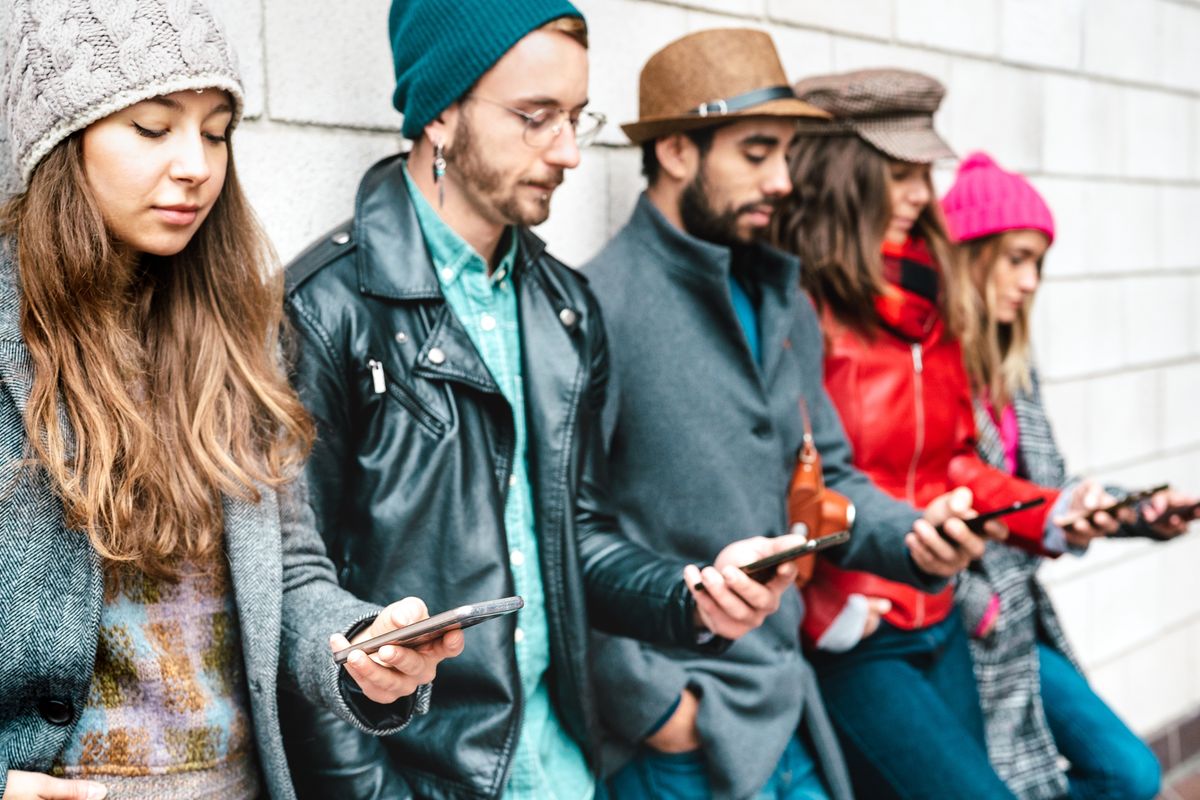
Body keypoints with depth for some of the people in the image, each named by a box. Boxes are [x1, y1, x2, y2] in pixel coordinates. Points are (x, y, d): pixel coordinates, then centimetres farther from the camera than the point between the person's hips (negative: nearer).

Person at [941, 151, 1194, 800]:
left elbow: (1047, 490, 13)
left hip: (1020, 623, 8)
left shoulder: (1011, 366, 9)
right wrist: (980, 611, -17)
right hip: (958, 638, -8)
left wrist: (1140, 512, 1)